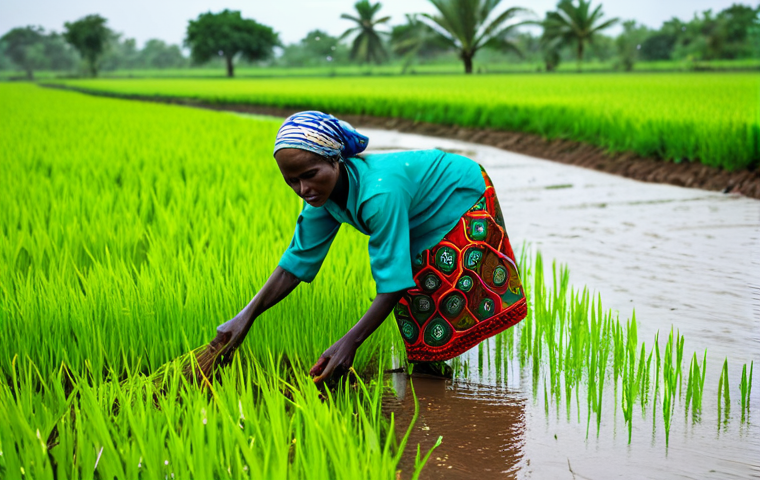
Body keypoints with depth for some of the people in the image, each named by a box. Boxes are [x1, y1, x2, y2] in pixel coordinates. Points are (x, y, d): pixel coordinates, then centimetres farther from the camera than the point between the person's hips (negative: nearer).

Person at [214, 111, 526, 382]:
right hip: (423, 220, 7)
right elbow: (295, 263, -16)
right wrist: (246, 317, -27)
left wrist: (349, 343, -50)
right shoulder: (323, 195, -21)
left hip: (463, 195, -7)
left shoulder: (378, 194, -46)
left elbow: (393, 283, -45)